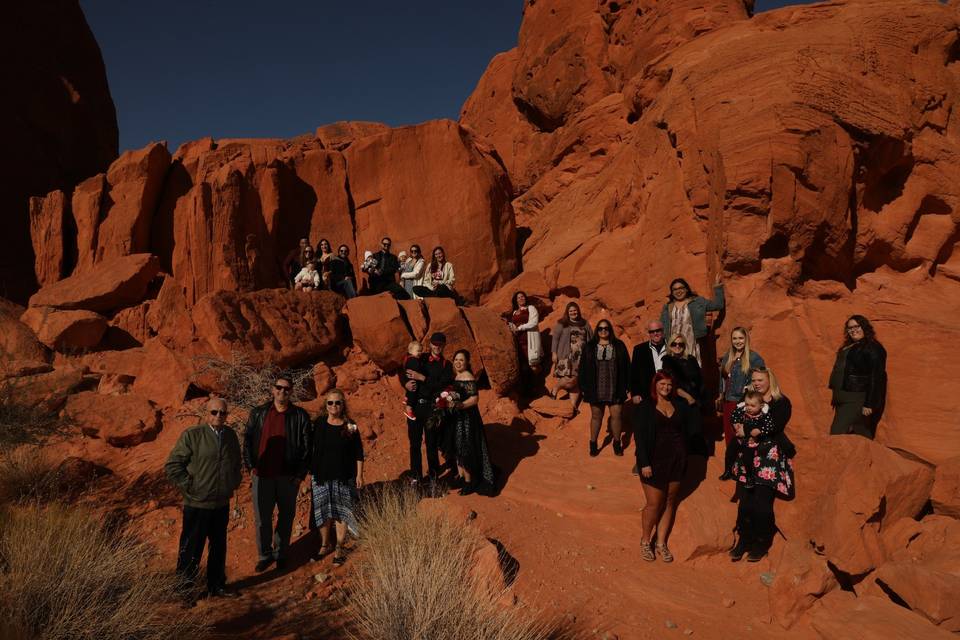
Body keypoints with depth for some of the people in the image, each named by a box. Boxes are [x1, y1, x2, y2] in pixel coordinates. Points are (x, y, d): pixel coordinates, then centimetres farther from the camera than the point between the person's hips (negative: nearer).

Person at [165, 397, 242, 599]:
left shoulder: (231, 435, 5)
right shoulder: (192, 435, -13)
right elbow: (172, 465, -11)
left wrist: (234, 482, 11)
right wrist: (189, 486, -13)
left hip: (222, 504, 6)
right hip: (197, 505, -6)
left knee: (219, 547, 18)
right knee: (191, 549, 5)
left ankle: (217, 586, 33)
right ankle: (183, 588, 22)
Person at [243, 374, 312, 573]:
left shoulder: (300, 416, -1)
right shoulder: (258, 413, 4)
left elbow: (306, 447, 0)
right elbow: (247, 441, 7)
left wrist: (301, 474, -5)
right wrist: (251, 466, -1)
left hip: (288, 477, 0)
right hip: (262, 475, 1)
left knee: (286, 517, 10)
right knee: (262, 518, 4)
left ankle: (281, 554, 27)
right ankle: (265, 554, 22)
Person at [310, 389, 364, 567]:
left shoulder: (350, 426, -5)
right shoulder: (318, 424, -2)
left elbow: (359, 453, 0)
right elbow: (312, 451, 5)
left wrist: (359, 475, -2)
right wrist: (311, 474, 5)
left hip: (344, 477, -1)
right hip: (321, 477, 2)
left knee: (341, 513, 6)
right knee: (322, 512, 10)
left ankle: (339, 549, 19)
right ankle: (325, 545, 30)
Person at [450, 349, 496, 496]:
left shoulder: (468, 378, -18)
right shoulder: (456, 376, 8)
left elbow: (475, 399, -24)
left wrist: (459, 405, -32)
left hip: (467, 417, -8)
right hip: (457, 417, 8)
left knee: (465, 449, -1)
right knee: (458, 448, 15)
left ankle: (469, 482, 11)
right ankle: (461, 477, 28)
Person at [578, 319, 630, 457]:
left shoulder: (619, 346, 2)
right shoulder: (589, 347, 3)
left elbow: (626, 367, 2)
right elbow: (583, 368, 3)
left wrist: (625, 385, -2)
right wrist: (584, 387, -2)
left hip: (615, 390, 0)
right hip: (596, 390, 1)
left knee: (616, 416, 1)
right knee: (596, 416, 11)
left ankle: (617, 443, 20)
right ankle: (593, 444, 22)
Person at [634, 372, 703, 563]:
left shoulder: (679, 405, 8)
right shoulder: (645, 407, -4)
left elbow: (692, 427, 3)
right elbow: (640, 436, -8)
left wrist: (691, 401, -3)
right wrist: (644, 463, -13)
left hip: (676, 460, 4)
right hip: (655, 460, -4)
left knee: (670, 502, 9)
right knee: (654, 503, -2)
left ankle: (661, 543, 22)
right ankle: (645, 542, 19)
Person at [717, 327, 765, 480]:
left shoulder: (754, 358, -8)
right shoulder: (727, 357, 10)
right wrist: (721, 396, 17)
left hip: (744, 403, -5)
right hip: (729, 402, 6)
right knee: (729, 436, 10)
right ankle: (729, 469, 20)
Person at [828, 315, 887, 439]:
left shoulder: (873, 348, -9)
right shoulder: (848, 347, 18)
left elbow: (876, 378, -15)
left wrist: (869, 404, -18)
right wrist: (836, 396, 18)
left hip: (857, 400, -9)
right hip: (844, 398, 9)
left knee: (838, 434, -14)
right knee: (861, 437, 15)